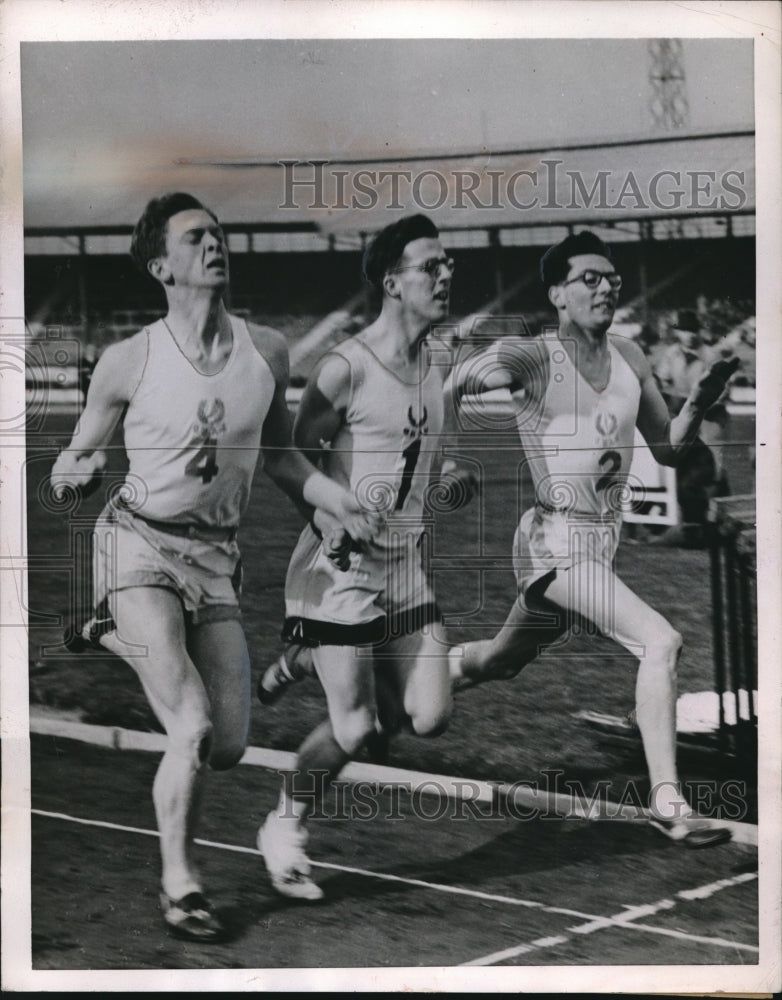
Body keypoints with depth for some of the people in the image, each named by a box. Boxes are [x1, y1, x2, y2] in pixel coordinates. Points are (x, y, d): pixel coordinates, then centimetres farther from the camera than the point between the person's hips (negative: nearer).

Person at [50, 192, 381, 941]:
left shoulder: (266, 351, 3)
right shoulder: (128, 362, -6)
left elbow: (279, 457, 16)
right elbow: (77, 455, 5)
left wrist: (338, 500, 1)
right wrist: (72, 473, -18)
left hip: (216, 556, 4)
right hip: (140, 546, -4)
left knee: (228, 745, 5)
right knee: (193, 728, -16)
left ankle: (116, 637, 30)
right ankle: (178, 885, 5)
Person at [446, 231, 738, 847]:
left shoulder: (630, 358, 9)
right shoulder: (533, 356, -11)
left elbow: (669, 451, 14)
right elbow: (456, 377, -27)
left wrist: (696, 407, -6)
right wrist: (479, 370, -50)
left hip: (606, 537, 7)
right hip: (556, 538, -7)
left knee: (502, 660, 21)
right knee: (661, 642, -22)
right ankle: (668, 802, -17)